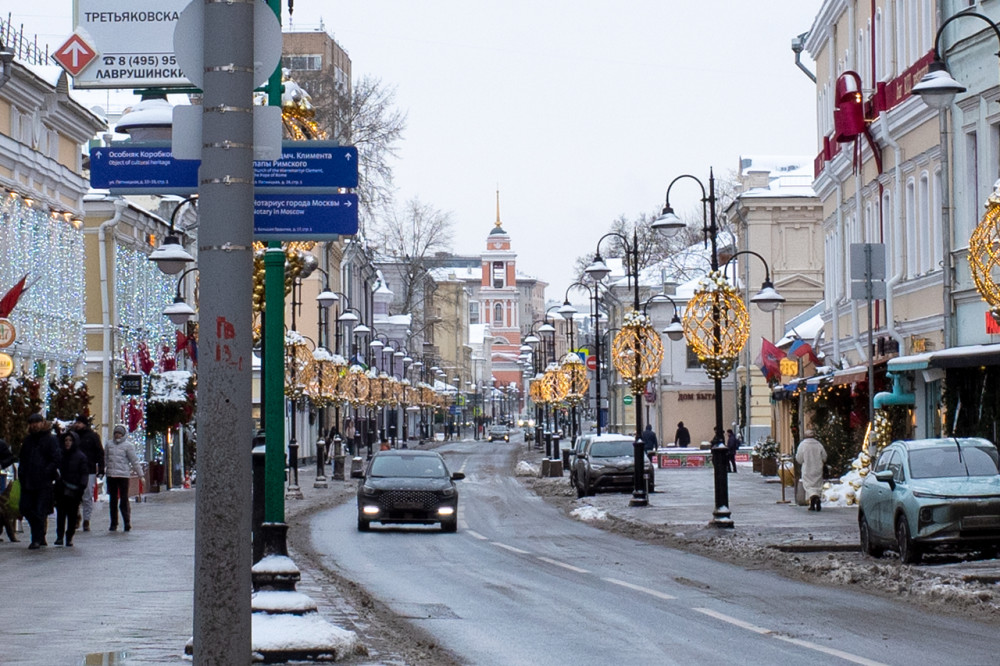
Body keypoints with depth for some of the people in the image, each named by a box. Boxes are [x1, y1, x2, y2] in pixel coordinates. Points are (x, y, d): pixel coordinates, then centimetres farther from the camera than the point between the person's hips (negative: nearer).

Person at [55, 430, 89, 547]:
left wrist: (81, 488, -14)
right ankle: (59, 536, 4)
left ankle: (69, 537, 8)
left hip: (74, 490, -3)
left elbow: (84, 474, -4)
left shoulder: (81, 457, -1)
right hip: (61, 489, 3)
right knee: (60, 513, 1)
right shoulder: (60, 454, 10)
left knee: (72, 514, 1)